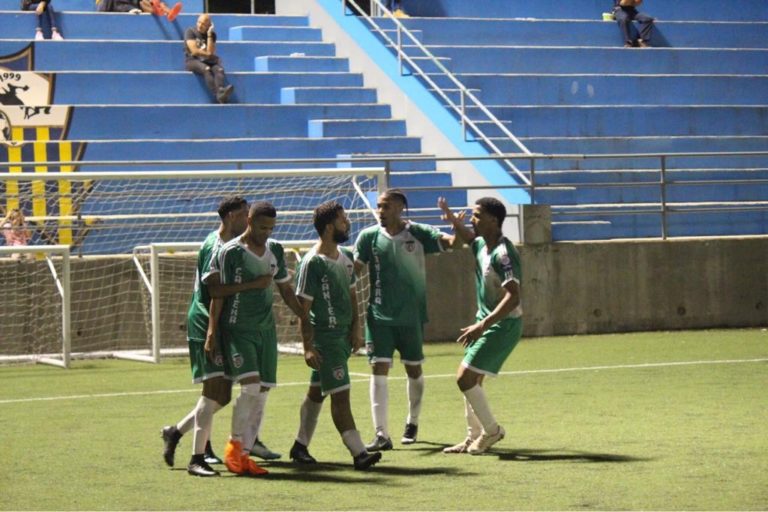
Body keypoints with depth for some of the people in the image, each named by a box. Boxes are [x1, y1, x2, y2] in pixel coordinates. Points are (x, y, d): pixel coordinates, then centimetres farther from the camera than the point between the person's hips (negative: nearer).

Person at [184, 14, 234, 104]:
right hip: (193, 60, -3)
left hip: (208, 61, 3)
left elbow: (210, 52, -6)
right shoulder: (190, 32, 0)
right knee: (206, 69, -36)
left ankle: (221, 93, -58)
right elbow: (194, 51, -10)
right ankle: (218, 95, -54)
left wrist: (209, 35, -7)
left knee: (219, 69, -30)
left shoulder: (212, 34, 9)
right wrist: (208, 54, -1)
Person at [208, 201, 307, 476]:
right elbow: (218, 294, -9)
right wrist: (212, 332, -14)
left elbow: (285, 289, 18)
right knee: (251, 385, -19)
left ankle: (244, 454, 9)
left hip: (266, 329, 6)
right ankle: (234, 443, 0)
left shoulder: (275, 250, 9)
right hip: (237, 330, -6)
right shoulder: (231, 252, -10)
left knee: (261, 392, 2)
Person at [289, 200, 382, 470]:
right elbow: (303, 308, -15)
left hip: (344, 335, 8)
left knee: (317, 391, 16)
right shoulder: (313, 263, -15)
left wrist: (356, 329, 9)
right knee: (340, 394, -10)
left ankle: (300, 446, 26)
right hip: (324, 337, -8)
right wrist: (308, 347, -18)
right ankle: (358, 453, -14)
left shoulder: (346, 257, 10)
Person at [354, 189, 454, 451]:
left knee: (413, 369, 12)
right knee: (379, 369, -10)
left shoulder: (418, 233, -4)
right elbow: (354, 268, -1)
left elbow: (451, 242, -12)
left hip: (412, 314, 0)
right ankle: (381, 435, -12)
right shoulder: (369, 236, -1)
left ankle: (412, 423, 35)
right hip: (379, 315, 0)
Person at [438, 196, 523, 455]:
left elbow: (513, 297, -31)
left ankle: (491, 430, 4)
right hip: (486, 321, 9)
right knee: (472, 381, 11)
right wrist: (454, 220, 12)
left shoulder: (503, 253, -23)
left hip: (503, 324, -9)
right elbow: (467, 238, 33)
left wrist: (483, 324, -35)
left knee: (465, 377, -11)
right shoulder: (481, 245, 6)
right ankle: (474, 437, 20)